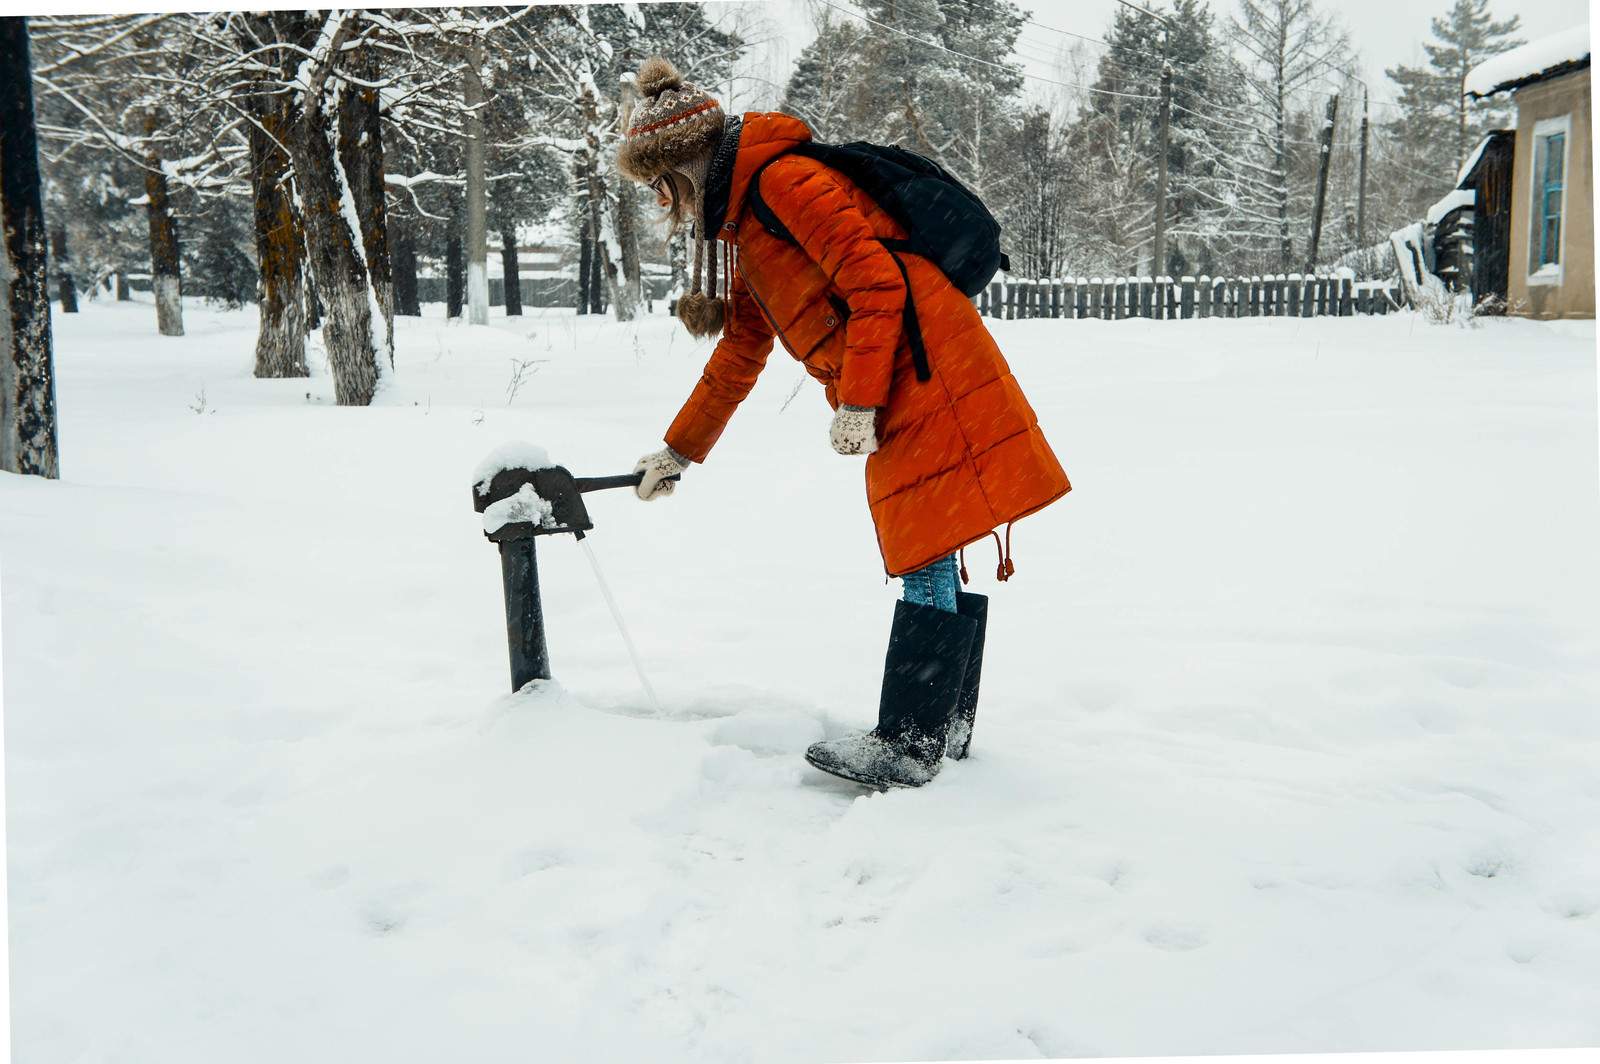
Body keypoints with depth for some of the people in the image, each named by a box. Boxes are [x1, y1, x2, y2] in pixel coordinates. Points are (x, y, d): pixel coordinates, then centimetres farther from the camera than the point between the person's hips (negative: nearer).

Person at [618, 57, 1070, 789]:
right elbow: (739, 353, 30)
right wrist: (680, 449, 34)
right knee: (934, 560, 11)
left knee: (930, 561, -8)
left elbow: (876, 282, -17)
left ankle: (907, 748, -7)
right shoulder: (745, 226, 23)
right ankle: (947, 729, 18)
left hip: (927, 376, -10)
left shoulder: (783, 180, -9)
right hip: (908, 399, 10)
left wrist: (858, 400, -16)